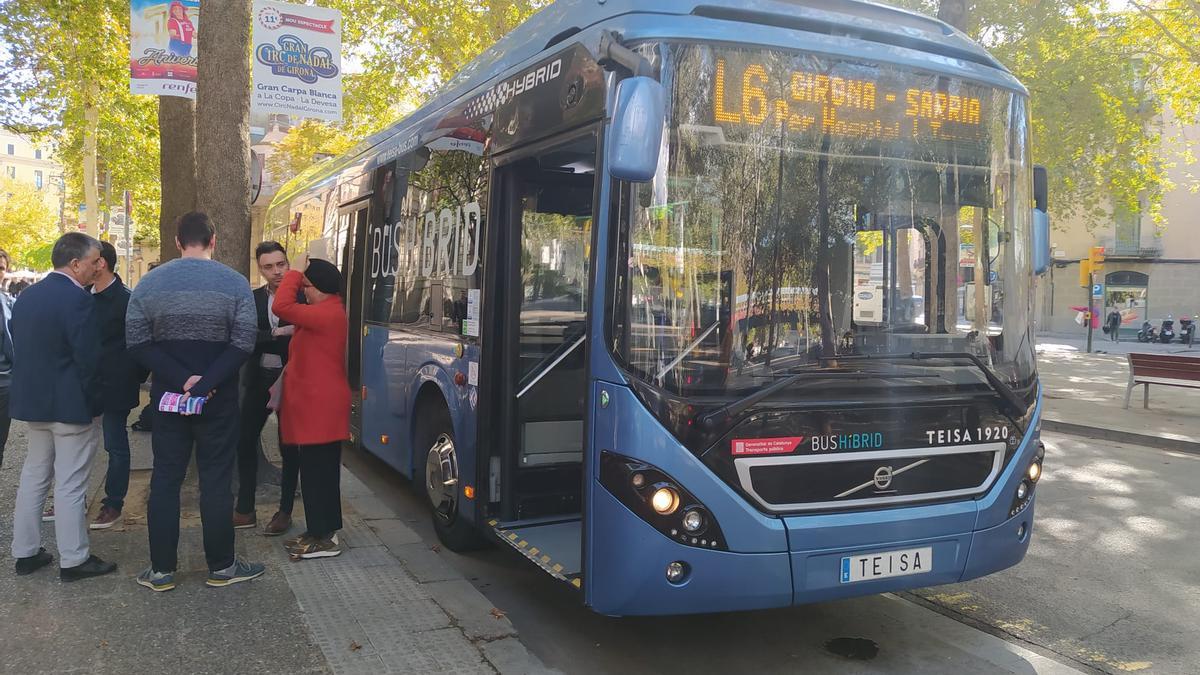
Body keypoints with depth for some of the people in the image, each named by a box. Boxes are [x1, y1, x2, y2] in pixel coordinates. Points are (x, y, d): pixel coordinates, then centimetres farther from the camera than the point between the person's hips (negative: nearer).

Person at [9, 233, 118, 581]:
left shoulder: (27, 295, 7)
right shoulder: (77, 298, -19)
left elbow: (19, 347, 12)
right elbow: (88, 356, -21)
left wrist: (35, 385, 18)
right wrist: (94, 398, -6)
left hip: (33, 399, 8)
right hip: (71, 404, -8)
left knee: (33, 476, 18)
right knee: (70, 484, 0)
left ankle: (25, 552, 26)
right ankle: (74, 559, 9)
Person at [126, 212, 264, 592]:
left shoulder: (149, 283, 1)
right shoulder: (235, 284, -7)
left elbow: (137, 343, -4)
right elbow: (242, 344, -13)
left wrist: (181, 380, -10)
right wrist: (206, 384, -15)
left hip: (168, 398, 2)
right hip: (219, 400, -2)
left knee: (165, 481, 9)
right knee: (216, 482, 5)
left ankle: (161, 571, 13)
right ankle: (221, 567, 12)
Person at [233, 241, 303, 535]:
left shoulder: (301, 296, -6)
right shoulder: (253, 298, 5)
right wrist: (278, 334, -21)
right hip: (259, 379, 4)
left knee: (288, 447, 6)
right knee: (245, 442, 7)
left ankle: (285, 511, 17)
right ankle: (245, 510, 19)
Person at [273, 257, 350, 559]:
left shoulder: (326, 314, -18)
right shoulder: (328, 311, 17)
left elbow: (283, 308, -27)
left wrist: (295, 272, -16)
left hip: (321, 406, -11)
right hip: (318, 404, 11)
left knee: (318, 471, -4)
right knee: (318, 470, 15)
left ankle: (325, 538, 2)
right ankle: (320, 531, 23)